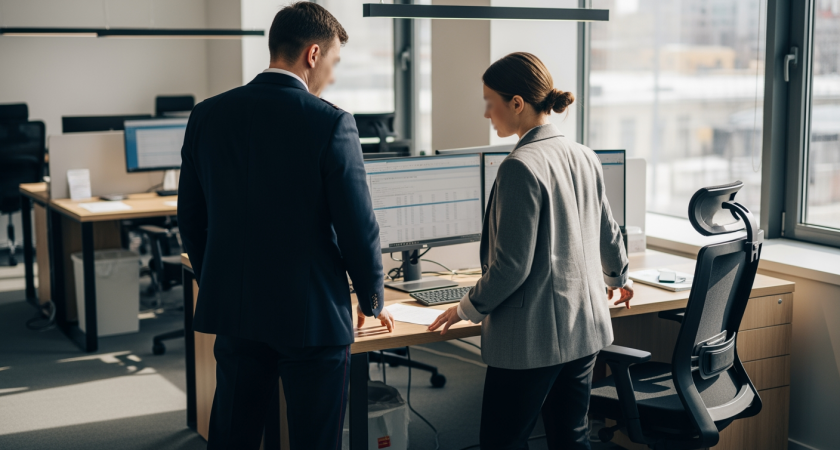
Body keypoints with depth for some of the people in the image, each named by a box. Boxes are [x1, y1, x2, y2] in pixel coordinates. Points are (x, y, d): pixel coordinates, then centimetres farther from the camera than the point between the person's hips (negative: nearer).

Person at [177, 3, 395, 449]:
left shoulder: (208, 115, 1)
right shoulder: (331, 123, -14)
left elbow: (190, 216, 8)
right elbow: (357, 228, -12)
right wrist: (372, 300, 5)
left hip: (233, 311, 5)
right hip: (312, 314, -4)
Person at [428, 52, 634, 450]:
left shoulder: (521, 167, -18)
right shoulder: (584, 157, 7)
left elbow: (511, 265, -19)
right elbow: (607, 233, 20)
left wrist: (468, 309, -3)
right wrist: (617, 278, 40)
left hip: (532, 336, -8)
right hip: (585, 327, 9)